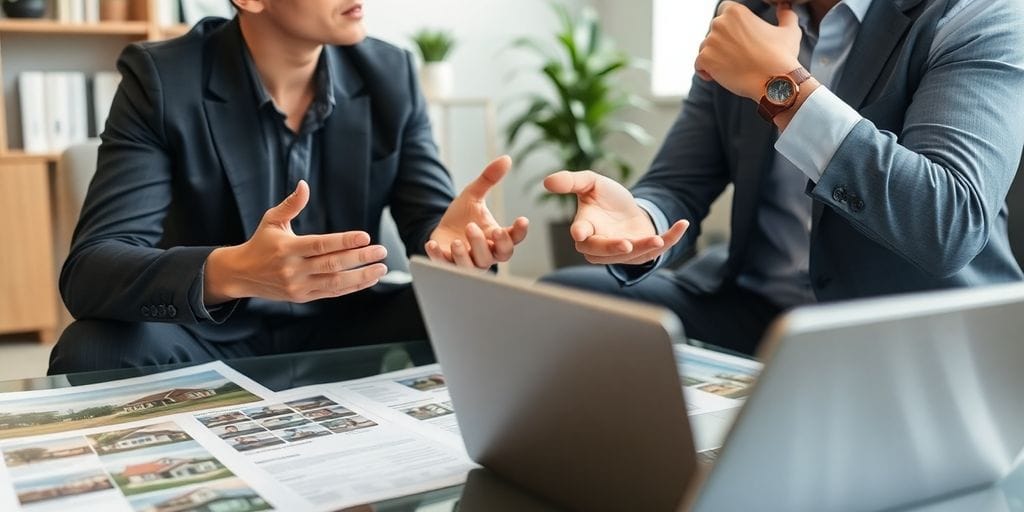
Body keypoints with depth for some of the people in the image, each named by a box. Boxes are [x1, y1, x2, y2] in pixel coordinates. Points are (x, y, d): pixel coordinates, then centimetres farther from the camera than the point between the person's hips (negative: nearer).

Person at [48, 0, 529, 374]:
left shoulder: (390, 75, -3)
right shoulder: (161, 79, -13)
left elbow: (430, 224, -4)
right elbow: (88, 270, -22)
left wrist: (447, 240, -30)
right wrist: (233, 272, -43)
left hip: (346, 333, 2)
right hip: (211, 341, -2)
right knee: (94, 350, -31)